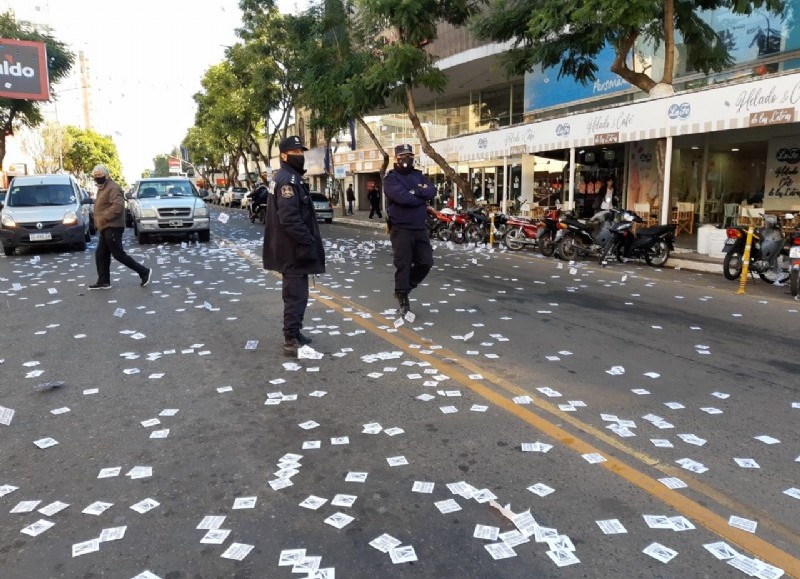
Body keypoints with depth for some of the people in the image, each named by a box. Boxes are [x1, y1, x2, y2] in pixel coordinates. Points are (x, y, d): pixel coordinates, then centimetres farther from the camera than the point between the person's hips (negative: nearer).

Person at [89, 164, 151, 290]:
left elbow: (118, 206, -28)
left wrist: (104, 218, -23)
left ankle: (144, 272, -2)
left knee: (118, 254, -8)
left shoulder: (113, 188, -14)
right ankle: (103, 281, 16)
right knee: (101, 255, 10)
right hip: (105, 228, 10)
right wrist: (98, 221, 14)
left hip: (112, 227, -10)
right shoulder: (102, 188, 19)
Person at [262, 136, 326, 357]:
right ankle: (291, 342, -2)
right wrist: (309, 242, -21)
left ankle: (294, 333, 30)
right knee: (296, 294, -7)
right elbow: (289, 219, -26)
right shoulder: (288, 180, -17)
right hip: (294, 250, -11)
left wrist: (308, 241, 17)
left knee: (295, 293, 19)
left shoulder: (290, 177, 17)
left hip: (294, 248, 11)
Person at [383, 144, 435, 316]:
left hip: (420, 228, 6)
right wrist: (422, 198, -10)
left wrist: (416, 191, -18)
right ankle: (402, 298, 10)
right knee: (403, 265, -2)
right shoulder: (391, 178, -5)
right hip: (401, 229, -6)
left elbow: (432, 191, -2)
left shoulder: (418, 175, 15)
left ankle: (405, 287, 27)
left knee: (426, 262, 7)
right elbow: (402, 197, -22)